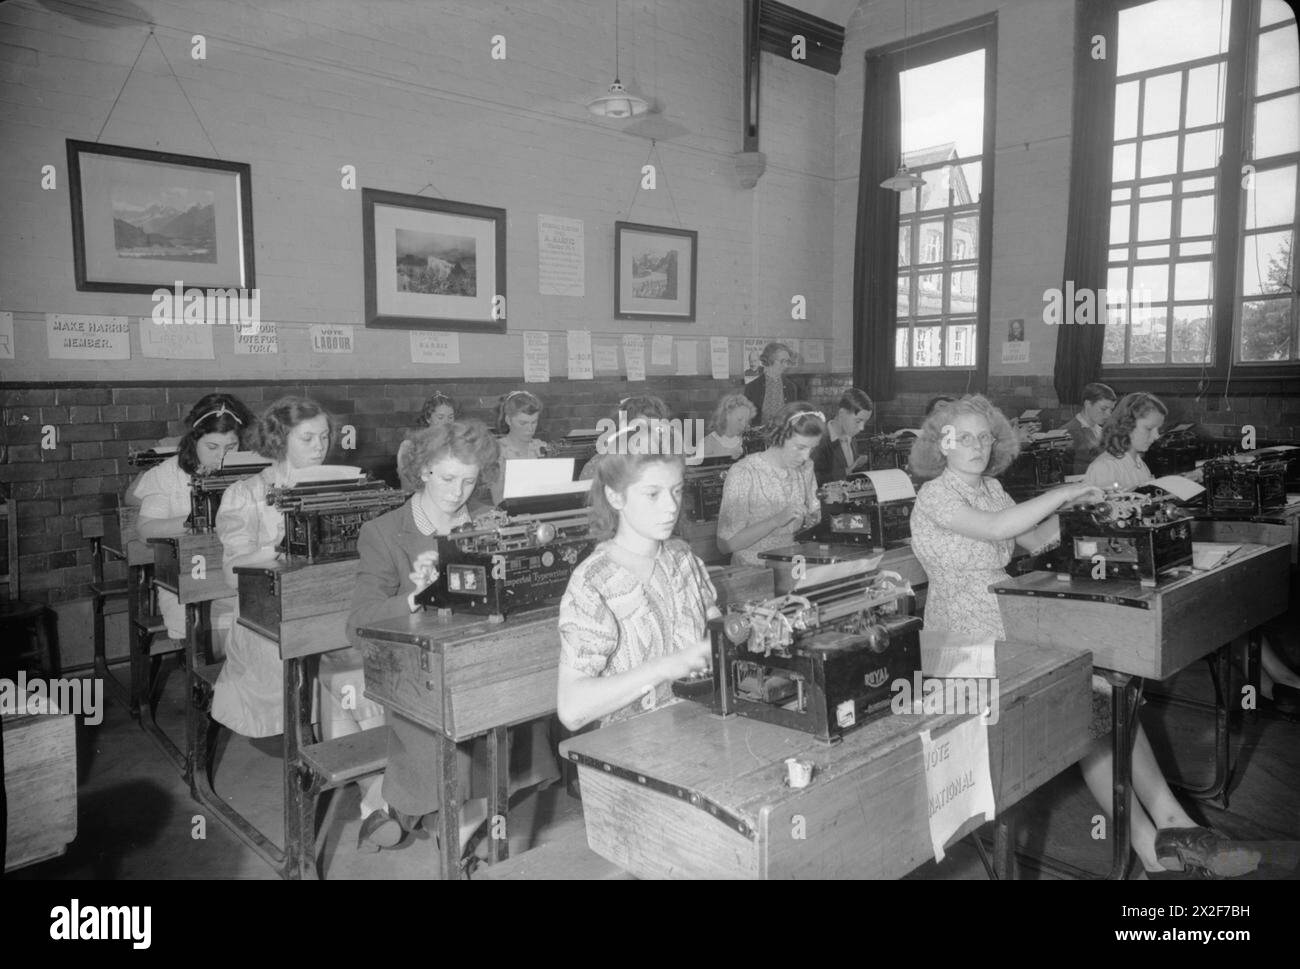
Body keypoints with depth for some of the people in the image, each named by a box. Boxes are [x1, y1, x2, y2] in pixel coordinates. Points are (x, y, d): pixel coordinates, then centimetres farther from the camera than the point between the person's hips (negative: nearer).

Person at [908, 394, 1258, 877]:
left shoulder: (989, 487, 15)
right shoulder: (934, 495, -11)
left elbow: (1035, 540, 15)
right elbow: (995, 528, -26)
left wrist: (1070, 506, -1)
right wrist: (1066, 492, -19)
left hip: (1012, 620, 7)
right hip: (967, 637, -7)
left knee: (1106, 691, -12)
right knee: (1086, 707, -18)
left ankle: (1167, 824, -11)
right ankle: (1149, 838, -9)